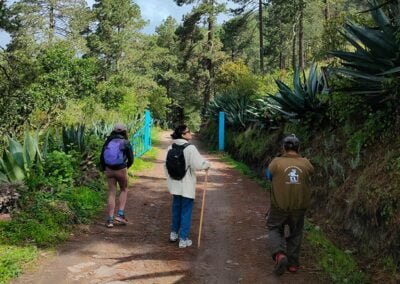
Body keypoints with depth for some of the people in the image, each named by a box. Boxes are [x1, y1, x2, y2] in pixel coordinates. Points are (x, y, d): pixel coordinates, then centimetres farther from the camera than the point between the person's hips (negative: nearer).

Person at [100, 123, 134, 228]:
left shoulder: (108, 142, 2)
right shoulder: (126, 143, -6)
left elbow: (102, 157, 4)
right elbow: (131, 159, -3)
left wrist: (104, 169, 19)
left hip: (109, 170, 2)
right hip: (121, 170, -2)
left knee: (111, 193, 10)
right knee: (124, 190, 21)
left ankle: (110, 219, 8)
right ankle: (120, 214, 9)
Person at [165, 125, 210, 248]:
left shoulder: (171, 148, 2)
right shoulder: (190, 148, -18)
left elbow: (166, 166, 9)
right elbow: (198, 164, -22)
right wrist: (207, 165, -1)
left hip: (175, 185, 6)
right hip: (187, 186, -6)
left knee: (176, 208, 22)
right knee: (186, 211, 4)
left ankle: (174, 233, 35)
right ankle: (183, 239, 9)